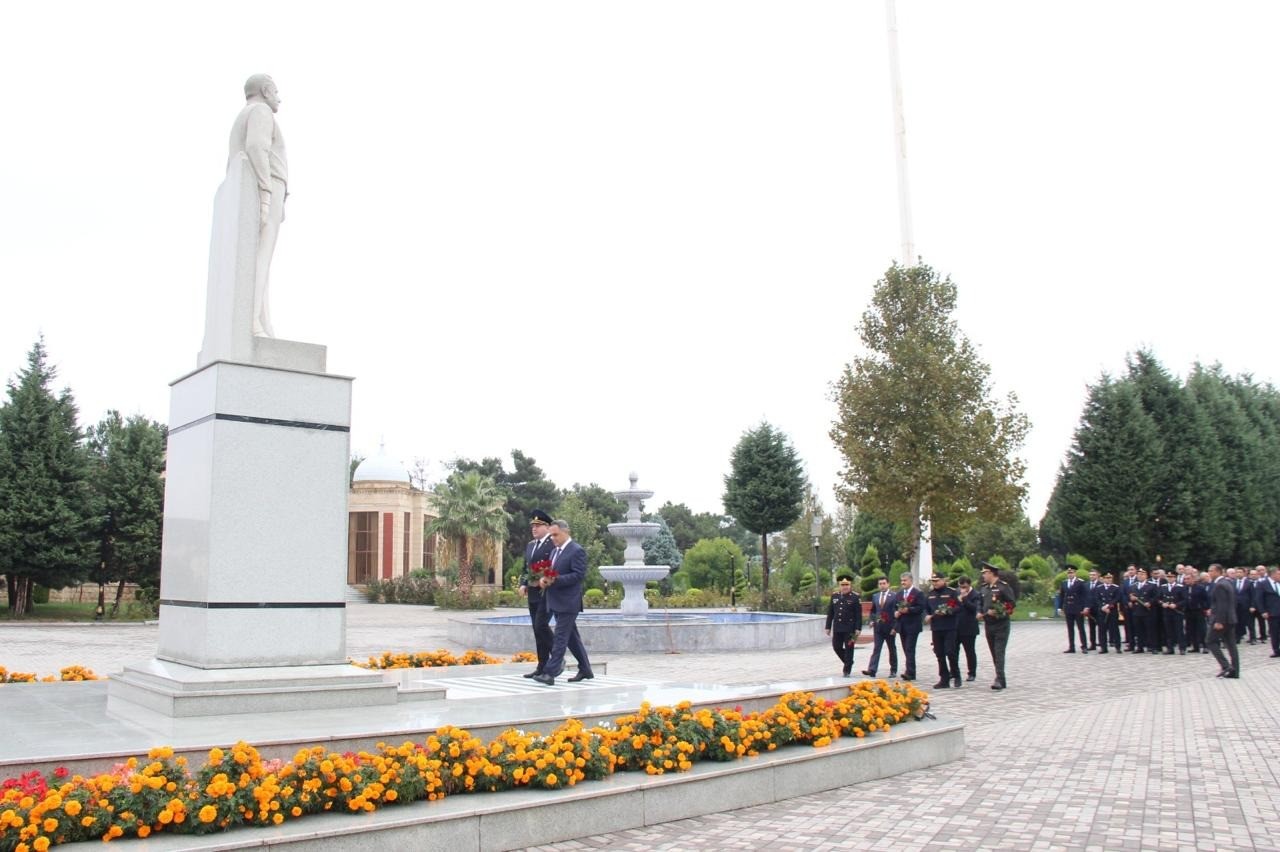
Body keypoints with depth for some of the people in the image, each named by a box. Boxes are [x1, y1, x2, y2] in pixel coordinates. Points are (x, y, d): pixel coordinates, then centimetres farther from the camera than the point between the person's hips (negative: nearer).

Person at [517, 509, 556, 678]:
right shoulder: (530, 546, 17)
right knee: (537, 630, 9)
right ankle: (542, 667, 14)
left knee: (541, 626, -15)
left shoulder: (555, 544, -9)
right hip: (533, 594, 8)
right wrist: (523, 584, 6)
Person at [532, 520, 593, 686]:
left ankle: (550, 673, -12)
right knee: (572, 638, 13)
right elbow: (551, 572, 20)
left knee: (560, 638, -10)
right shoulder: (555, 551, 16)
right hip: (556, 602, 9)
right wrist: (543, 579, -3)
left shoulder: (577, 551, -11)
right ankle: (585, 670, 22)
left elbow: (579, 575, -18)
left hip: (568, 603, -9)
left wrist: (555, 580, -24)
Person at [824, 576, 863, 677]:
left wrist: (858, 628, -11)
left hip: (849, 628, -4)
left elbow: (859, 614, -7)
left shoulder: (855, 597, -5)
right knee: (836, 646, 7)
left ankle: (847, 670, 11)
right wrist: (828, 626, 8)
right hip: (837, 627, 4)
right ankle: (848, 662, 30)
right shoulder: (834, 596, 8)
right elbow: (830, 613, 11)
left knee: (848, 649, 0)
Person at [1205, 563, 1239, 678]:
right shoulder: (1229, 582, 13)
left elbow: (1222, 605, -22)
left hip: (1220, 619, -9)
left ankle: (1226, 666, -8)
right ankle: (1234, 671, 10)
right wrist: (1213, 609, 20)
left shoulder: (1219, 585, -17)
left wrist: (1219, 621, -22)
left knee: (1212, 643, 0)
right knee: (1231, 645, 8)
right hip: (1230, 618, 9)